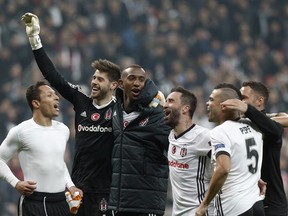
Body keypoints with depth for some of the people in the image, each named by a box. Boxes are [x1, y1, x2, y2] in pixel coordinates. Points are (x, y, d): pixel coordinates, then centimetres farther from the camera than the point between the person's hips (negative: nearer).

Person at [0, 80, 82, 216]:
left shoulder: (63, 130, 11)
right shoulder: (21, 131, -7)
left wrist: (70, 185, 12)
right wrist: (16, 183, -11)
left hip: (61, 202, 5)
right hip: (34, 202, -5)